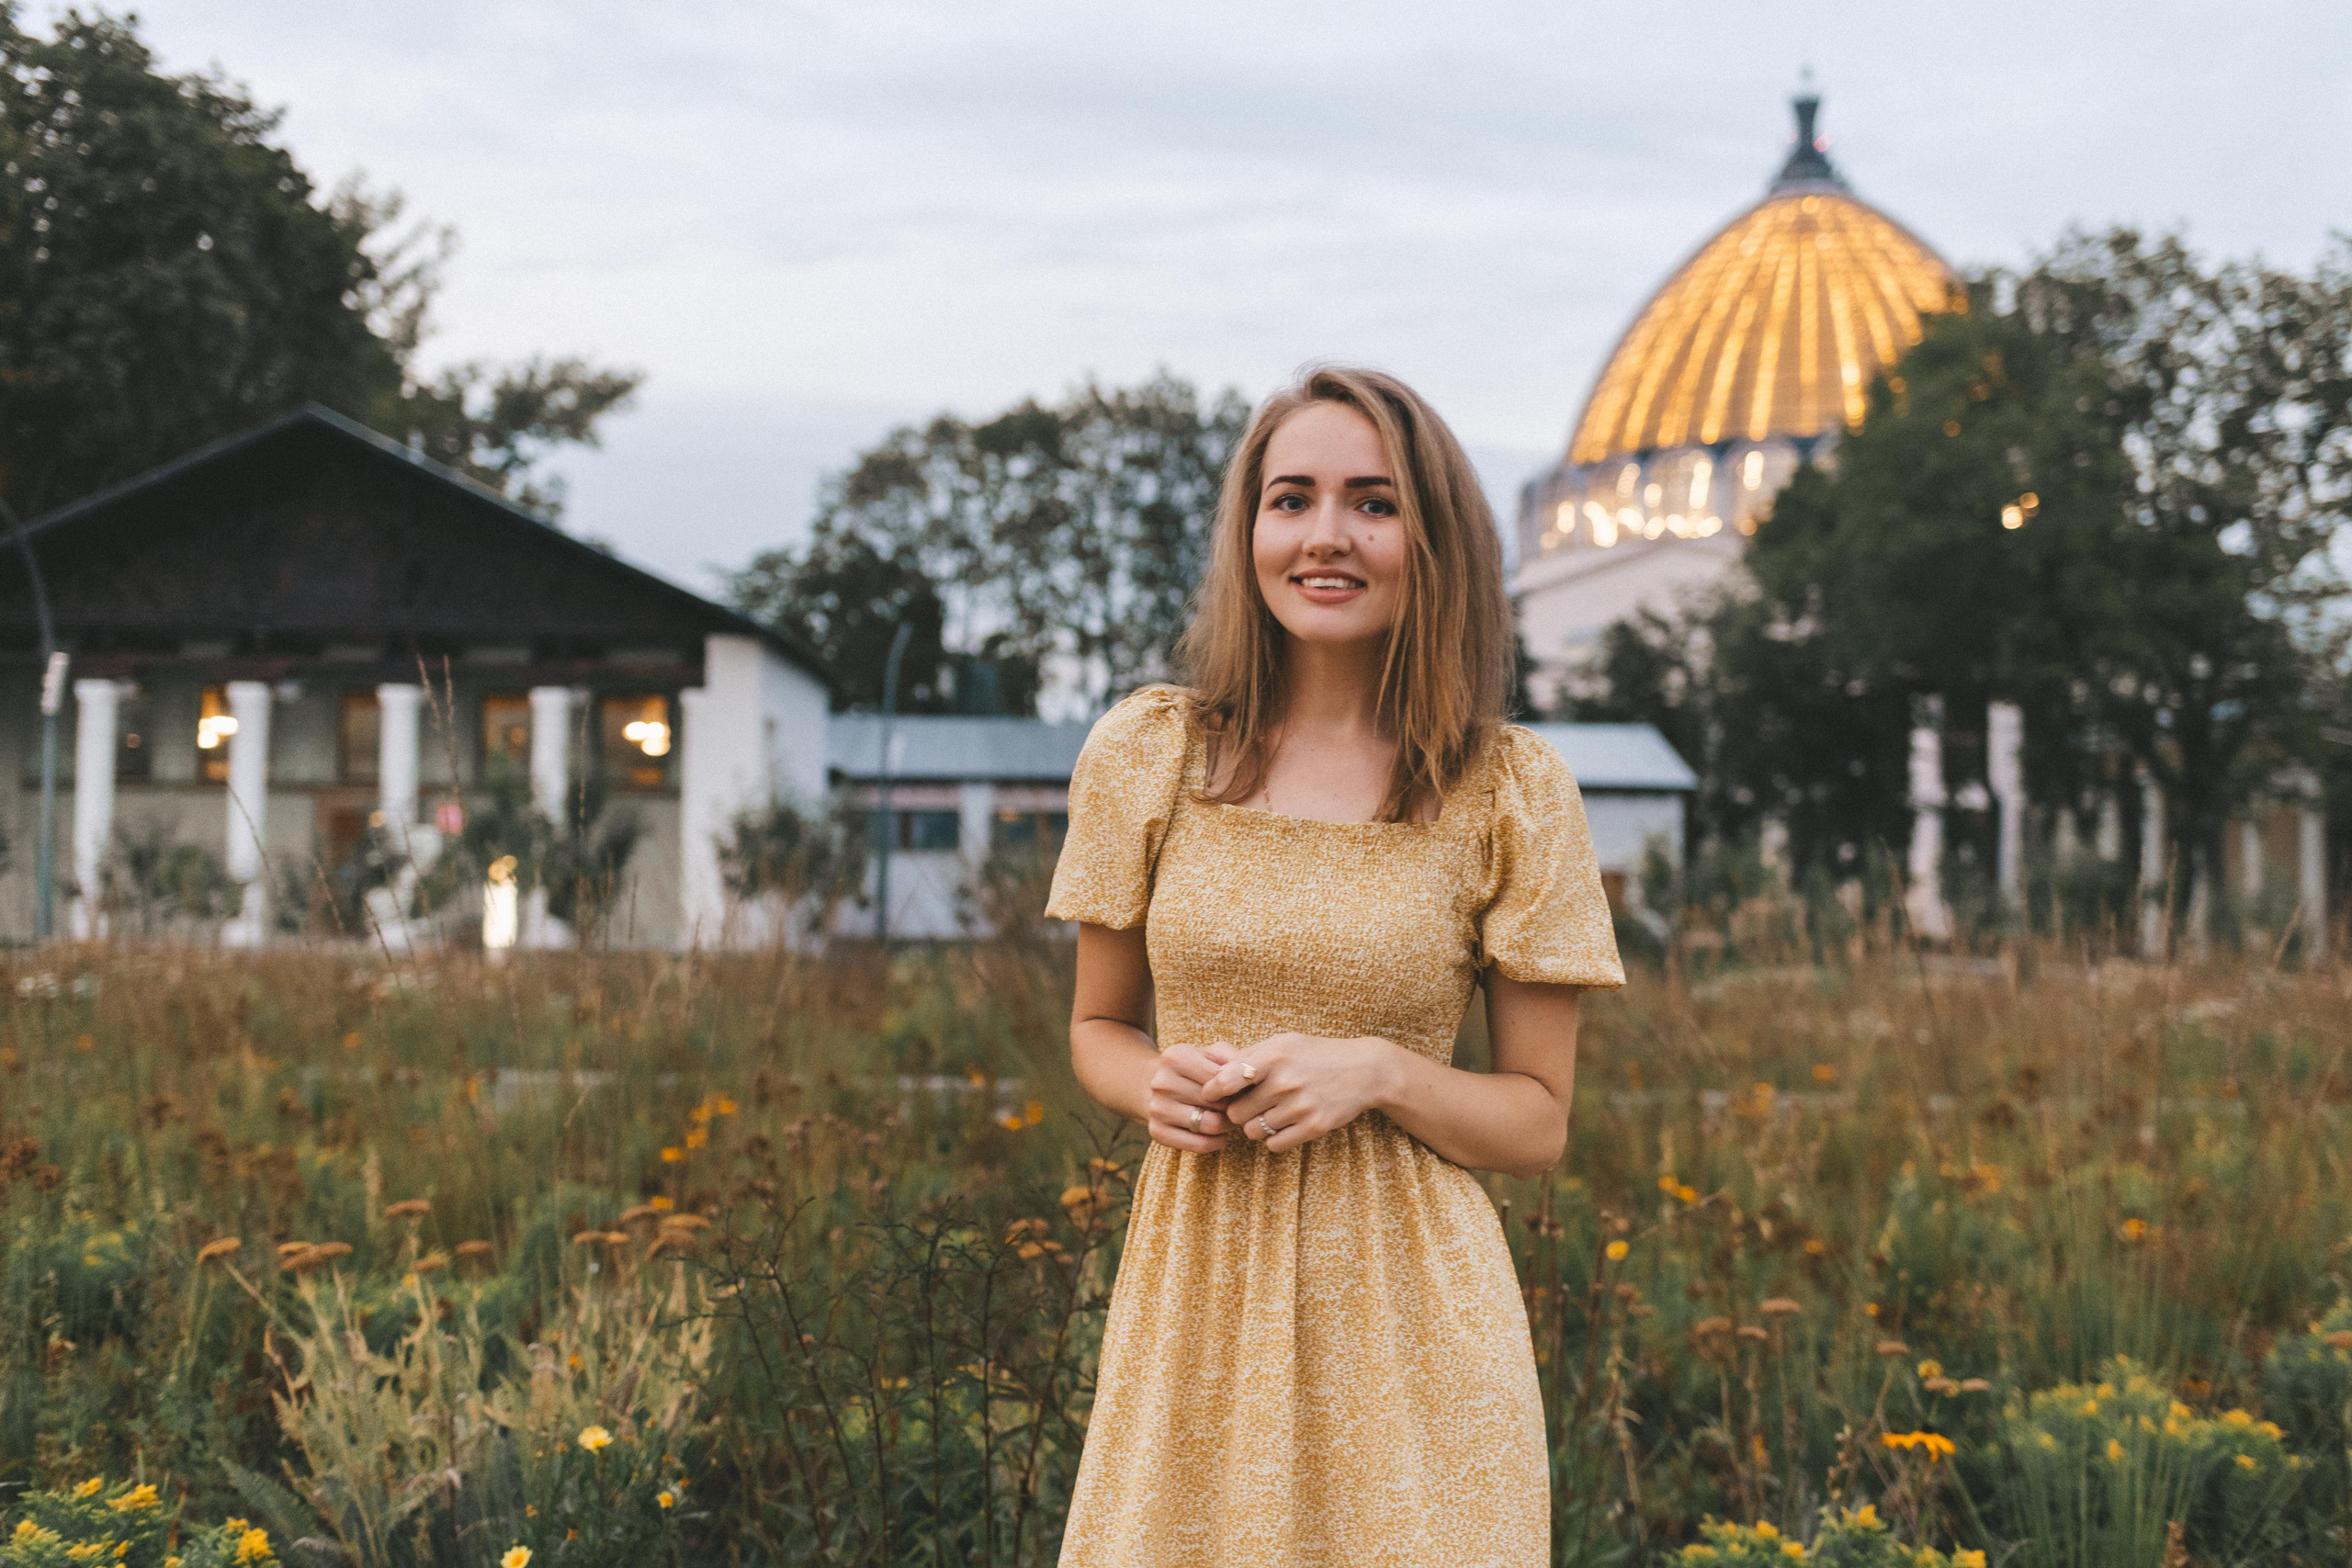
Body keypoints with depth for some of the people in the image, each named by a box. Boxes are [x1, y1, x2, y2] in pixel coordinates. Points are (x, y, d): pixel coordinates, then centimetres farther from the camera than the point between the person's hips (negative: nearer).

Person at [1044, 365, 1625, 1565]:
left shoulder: (1511, 790, -3)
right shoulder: (1149, 752, 1)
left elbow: (1537, 1123, 2)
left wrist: (1377, 1072, -16)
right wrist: (1158, 1085, -9)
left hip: (1406, 1316, -1)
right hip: (1198, 1292, 1)